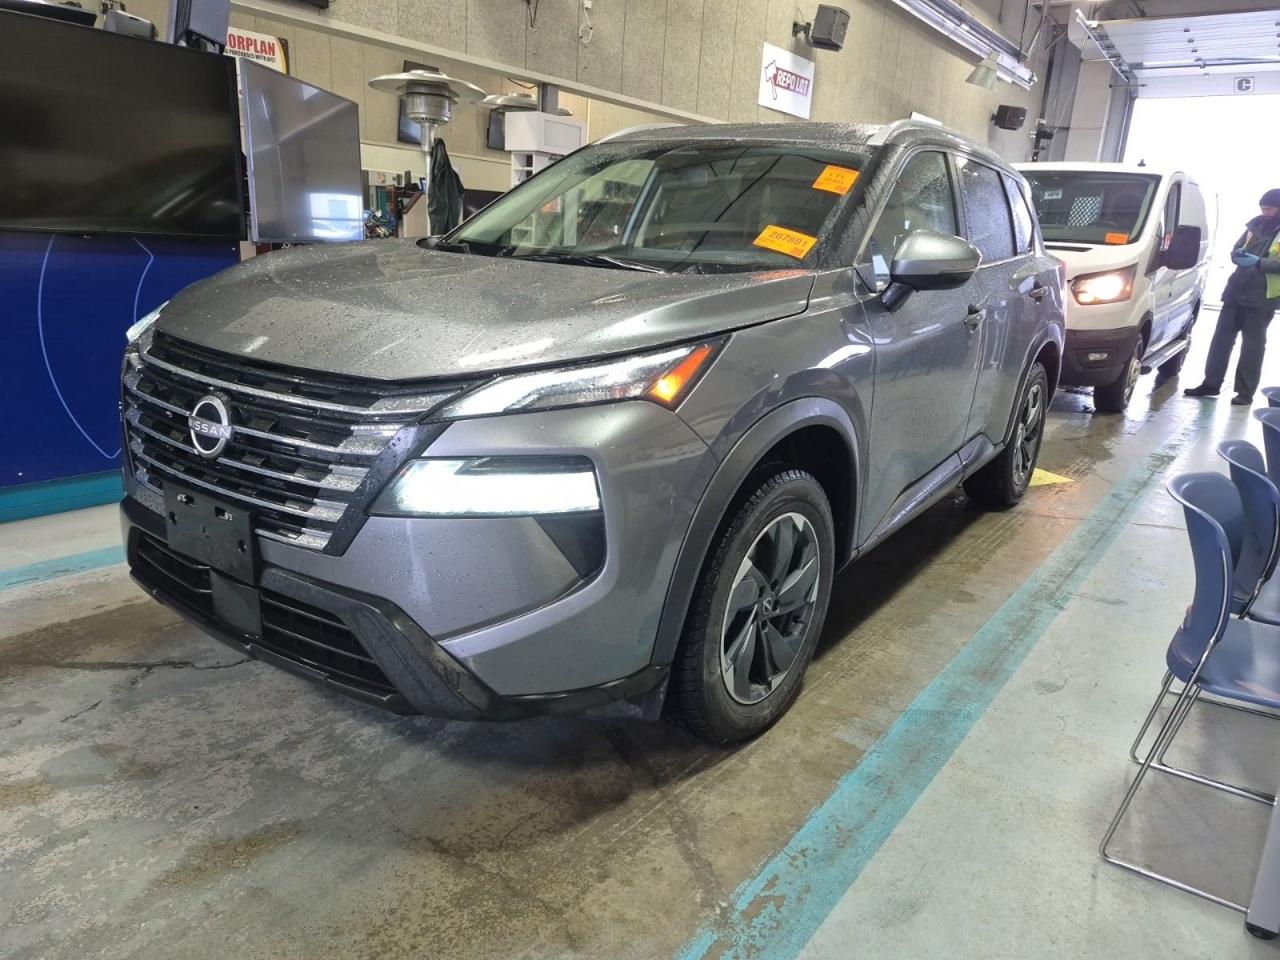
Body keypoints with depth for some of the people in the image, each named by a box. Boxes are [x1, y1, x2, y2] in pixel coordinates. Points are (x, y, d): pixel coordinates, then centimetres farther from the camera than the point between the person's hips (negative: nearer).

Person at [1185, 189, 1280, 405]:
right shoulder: (1256, 223, 11)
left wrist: (1258, 262, -24)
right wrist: (1237, 255, -6)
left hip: (1262, 297, -5)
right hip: (1236, 290, 5)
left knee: (1252, 344, 0)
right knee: (1221, 337, 5)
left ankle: (1246, 391, 6)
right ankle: (1211, 383, 12)